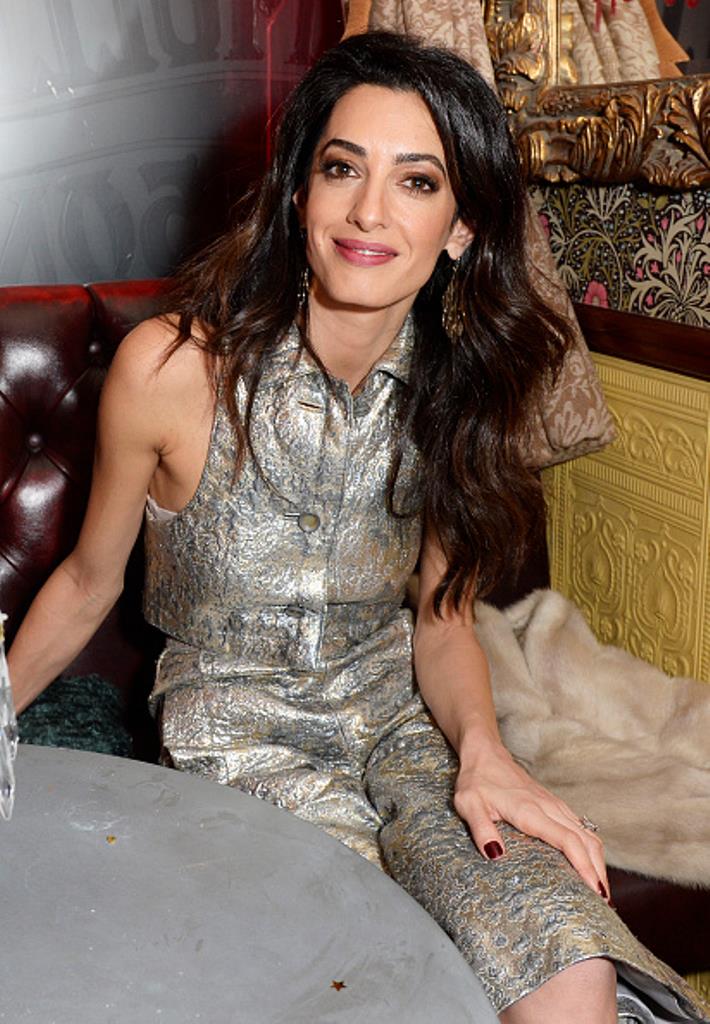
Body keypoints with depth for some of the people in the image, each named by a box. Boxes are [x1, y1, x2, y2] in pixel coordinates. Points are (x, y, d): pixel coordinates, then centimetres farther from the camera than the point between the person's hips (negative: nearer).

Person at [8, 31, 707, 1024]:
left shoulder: (459, 387, -4)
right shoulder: (173, 366, -16)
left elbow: (444, 617, 2)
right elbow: (89, 583, -1)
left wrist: (482, 750, -17)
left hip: (402, 716, 3)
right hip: (238, 728, -2)